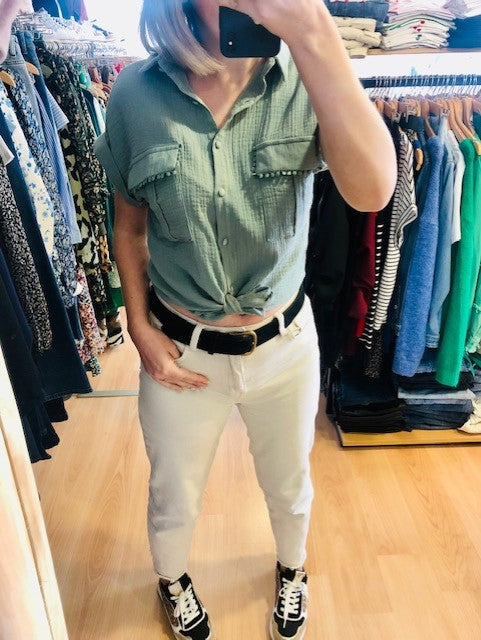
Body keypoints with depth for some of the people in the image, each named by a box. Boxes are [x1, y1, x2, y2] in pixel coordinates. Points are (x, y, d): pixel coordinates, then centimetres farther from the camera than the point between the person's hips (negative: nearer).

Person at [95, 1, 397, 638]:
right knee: (174, 497, 23)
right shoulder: (136, 95, -11)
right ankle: (172, 579, 61)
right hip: (179, 349, 0)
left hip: (285, 343, 1)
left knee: (290, 485, 25)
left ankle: (292, 569, 62)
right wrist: (141, 330, -5)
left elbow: (372, 190, -32)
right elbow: (129, 227, 1)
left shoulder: (306, 81, -12)